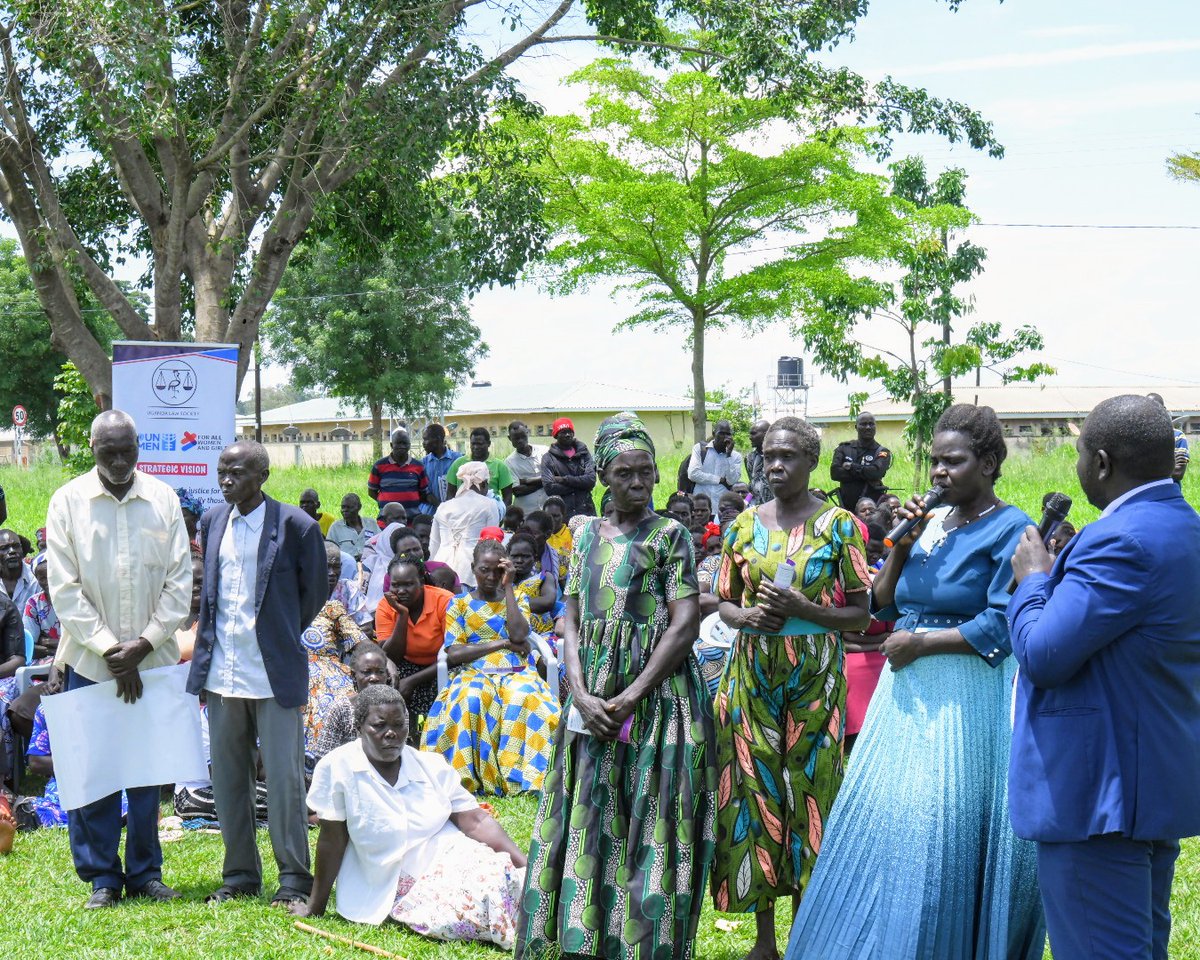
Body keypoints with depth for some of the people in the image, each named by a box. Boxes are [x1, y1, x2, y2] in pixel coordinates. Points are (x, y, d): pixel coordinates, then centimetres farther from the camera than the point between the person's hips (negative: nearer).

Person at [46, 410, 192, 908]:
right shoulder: (68, 501, -1)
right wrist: (109, 649, -11)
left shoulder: (163, 499, 3)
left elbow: (180, 581, 2)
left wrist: (142, 645, -8)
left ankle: (145, 871, 18)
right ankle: (101, 876, 12)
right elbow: (65, 588, -4)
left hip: (153, 659, 1)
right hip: (89, 661, -1)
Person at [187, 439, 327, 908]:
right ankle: (239, 874, 21)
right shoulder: (212, 522, 8)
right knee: (228, 777, 10)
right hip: (222, 672, 5)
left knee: (283, 777, -3)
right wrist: (208, 646, 14)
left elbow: (316, 592, 3)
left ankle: (294, 876, 8)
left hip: (274, 672, -5)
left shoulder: (295, 526, -8)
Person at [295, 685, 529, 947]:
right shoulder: (338, 768, -8)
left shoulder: (433, 767, 4)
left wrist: (526, 866, -12)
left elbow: (477, 822, -1)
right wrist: (315, 908, -2)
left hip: (455, 863, 3)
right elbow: (332, 841, -5)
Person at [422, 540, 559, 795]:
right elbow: (453, 654, -1)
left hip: (516, 672, 1)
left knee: (526, 698, -37)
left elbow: (518, 635, -5)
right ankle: (470, 776, -35)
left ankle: (522, 774, -34)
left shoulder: (516, 599, 19)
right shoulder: (459, 604, 13)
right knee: (469, 701, -38)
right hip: (473, 673, -1)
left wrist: (508, 586, 0)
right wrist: (503, 643, -4)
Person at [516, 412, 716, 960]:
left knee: (648, 823, -3)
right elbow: (572, 621, 8)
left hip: (656, 691, -5)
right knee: (586, 820, 6)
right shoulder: (587, 535, 11)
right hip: (592, 696, 5)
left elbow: (684, 625, -10)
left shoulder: (670, 536, -3)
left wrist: (628, 699, -16)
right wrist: (583, 696, -8)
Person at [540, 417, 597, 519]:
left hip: (585, 511, 2)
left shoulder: (584, 453, 11)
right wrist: (579, 483, -5)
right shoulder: (548, 458, 5)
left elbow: (591, 480, -2)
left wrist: (564, 479, -7)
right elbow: (549, 487, -7)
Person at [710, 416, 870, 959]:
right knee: (755, 792, 3)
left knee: (808, 792, 0)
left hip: (814, 675, -3)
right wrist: (748, 617, -8)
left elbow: (861, 614, -3)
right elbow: (725, 603, 14)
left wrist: (804, 609, -18)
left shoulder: (838, 525, -3)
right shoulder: (745, 524, 7)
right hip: (752, 674, 3)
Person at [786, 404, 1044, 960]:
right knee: (888, 824, 9)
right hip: (909, 692, 7)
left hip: (966, 699, -7)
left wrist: (922, 641, -13)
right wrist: (902, 546, -2)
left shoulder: (1010, 531, -9)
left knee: (946, 836, -3)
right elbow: (883, 606, 12)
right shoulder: (930, 521, 11)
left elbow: (1002, 626, -16)